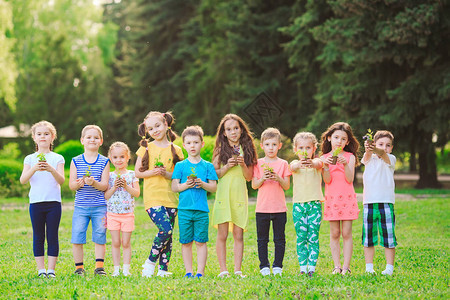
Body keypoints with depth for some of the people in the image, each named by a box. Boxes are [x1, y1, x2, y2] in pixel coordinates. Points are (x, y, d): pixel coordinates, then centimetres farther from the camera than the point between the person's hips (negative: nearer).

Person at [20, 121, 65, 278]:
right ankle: (41, 270, 8)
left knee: (52, 237, -1)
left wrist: (51, 169, -26)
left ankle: (51, 270, 3)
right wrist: (34, 169, -22)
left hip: (53, 202, -1)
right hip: (36, 202, 1)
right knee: (38, 237, 3)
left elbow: (61, 180, -7)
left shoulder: (57, 158, 5)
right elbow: (23, 180, -4)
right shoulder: (30, 159, 8)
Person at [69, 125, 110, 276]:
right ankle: (79, 267, 11)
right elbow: (71, 185, 1)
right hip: (81, 206, 0)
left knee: (99, 238, 3)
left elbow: (104, 185, -4)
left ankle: (99, 267, 12)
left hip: (100, 207, 0)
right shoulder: (76, 161, 4)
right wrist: (79, 183, -21)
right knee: (77, 238, -2)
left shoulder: (104, 162, 2)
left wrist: (94, 183, -24)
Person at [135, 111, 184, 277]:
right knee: (165, 229, -18)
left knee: (168, 234, 3)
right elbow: (137, 172, 6)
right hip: (152, 197, -3)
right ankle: (150, 262, -1)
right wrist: (152, 172, -11)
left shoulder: (175, 150, 7)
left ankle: (163, 269, 11)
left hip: (171, 198, 3)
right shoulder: (146, 148, 5)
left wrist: (167, 174, -10)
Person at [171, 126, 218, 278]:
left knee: (200, 241, -1)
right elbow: (174, 187, 3)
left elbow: (214, 187, 4)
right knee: (186, 242, 3)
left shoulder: (207, 166, 7)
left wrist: (203, 184, -14)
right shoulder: (180, 166, 7)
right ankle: (189, 271, 11)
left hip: (202, 210, 0)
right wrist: (186, 185, -14)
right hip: (184, 209, 0)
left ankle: (200, 271, 4)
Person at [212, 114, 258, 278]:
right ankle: (223, 270, 1)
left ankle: (237, 270, 5)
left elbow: (249, 177, 6)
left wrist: (243, 164, -12)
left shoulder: (246, 150, 8)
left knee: (238, 235, 2)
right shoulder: (221, 150, 4)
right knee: (222, 235, -3)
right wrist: (227, 166, -14)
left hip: (240, 195, 2)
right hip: (223, 195, -1)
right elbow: (214, 174, 1)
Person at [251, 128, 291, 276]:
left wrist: (278, 178, -17)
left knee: (279, 239, 4)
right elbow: (254, 185, 0)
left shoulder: (283, 164, 4)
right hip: (262, 208, 0)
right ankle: (264, 266, 12)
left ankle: (277, 266, 12)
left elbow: (287, 186, 0)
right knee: (262, 239, 4)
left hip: (279, 208, 0)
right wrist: (263, 178, -17)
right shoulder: (258, 164, 4)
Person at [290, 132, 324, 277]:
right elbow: (293, 167, -19)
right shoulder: (295, 163, 6)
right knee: (301, 237, 2)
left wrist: (311, 163, -47)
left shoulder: (317, 162, 4)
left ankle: (312, 266, 0)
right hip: (298, 204, 1)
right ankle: (303, 267, 6)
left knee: (313, 237, -2)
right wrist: (299, 164, -45)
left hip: (315, 204, -1)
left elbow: (318, 164, -21)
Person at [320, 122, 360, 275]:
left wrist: (345, 165, -21)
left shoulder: (350, 157, 3)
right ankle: (336, 266, 8)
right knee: (334, 234, 3)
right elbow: (327, 181, -5)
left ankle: (346, 267, 1)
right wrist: (326, 167, -22)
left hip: (347, 199, -1)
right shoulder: (324, 158, 4)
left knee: (346, 233, -2)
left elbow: (350, 179, -6)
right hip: (331, 199, 1)